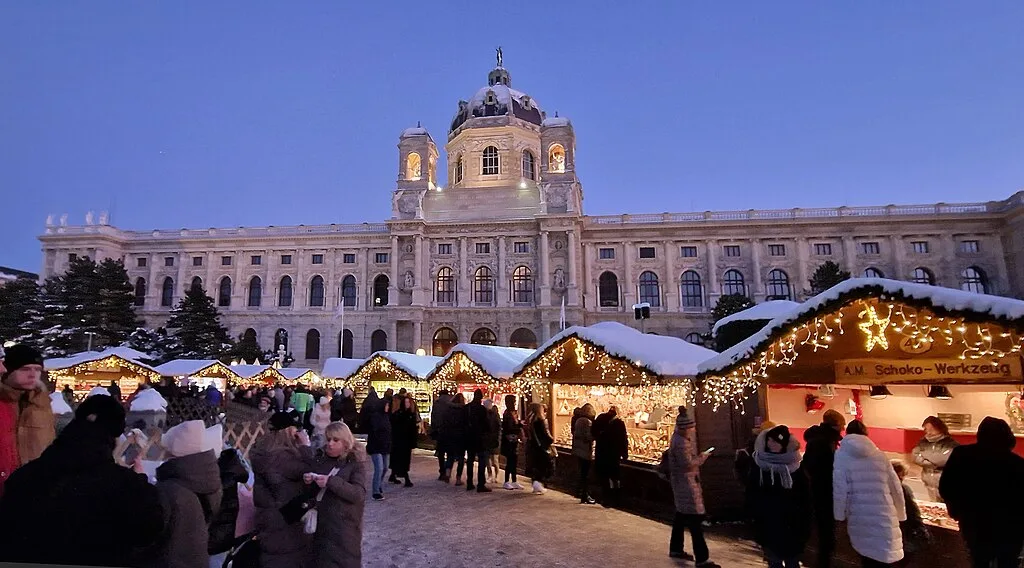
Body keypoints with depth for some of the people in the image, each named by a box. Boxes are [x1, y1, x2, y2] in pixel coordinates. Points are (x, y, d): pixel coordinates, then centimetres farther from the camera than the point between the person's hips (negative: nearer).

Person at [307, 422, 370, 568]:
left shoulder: (357, 461, -10)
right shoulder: (321, 456, 5)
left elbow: (359, 493, -20)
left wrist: (331, 482, -27)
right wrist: (309, 480, -6)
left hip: (345, 523, -5)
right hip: (321, 521, 5)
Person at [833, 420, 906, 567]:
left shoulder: (841, 455, -3)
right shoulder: (879, 454, 5)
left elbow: (839, 488, -9)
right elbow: (896, 488, 9)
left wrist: (840, 515, 2)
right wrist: (899, 513, 22)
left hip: (859, 516, -1)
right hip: (883, 515, 1)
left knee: (866, 556, 14)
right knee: (883, 556, 9)